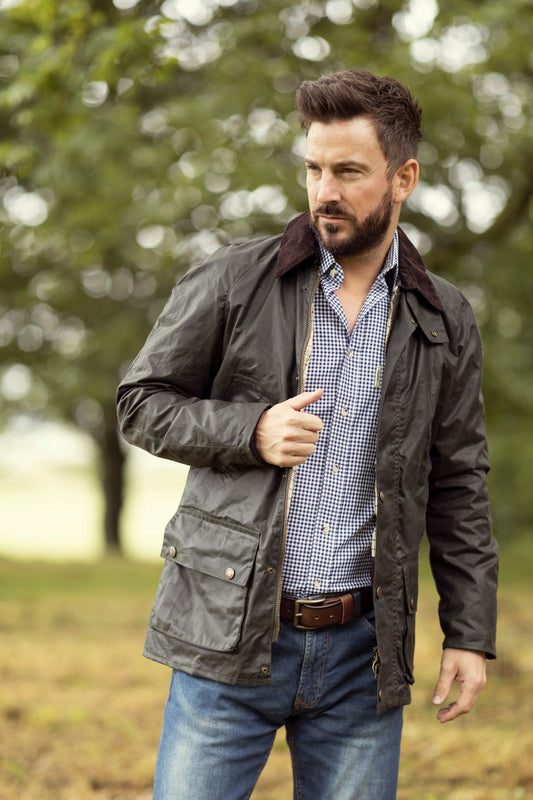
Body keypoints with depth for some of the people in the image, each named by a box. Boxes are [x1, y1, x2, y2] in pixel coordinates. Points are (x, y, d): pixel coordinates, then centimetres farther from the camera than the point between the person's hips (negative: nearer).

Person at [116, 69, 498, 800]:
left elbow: (459, 486, 10)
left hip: (363, 654, 2)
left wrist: (470, 632, 6)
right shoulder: (234, 282, -2)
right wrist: (250, 432, -14)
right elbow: (142, 401, 4)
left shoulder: (444, 322, 7)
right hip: (230, 636, -2)